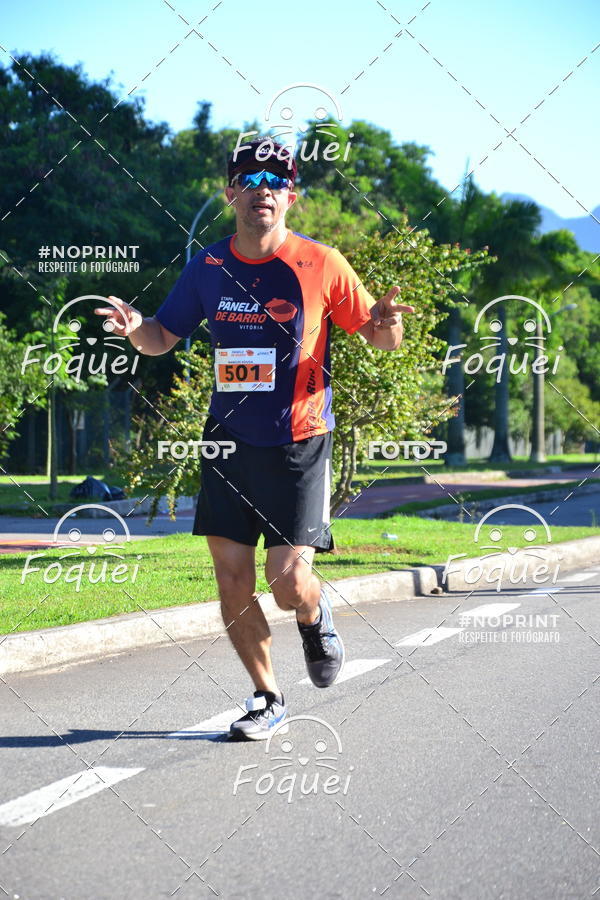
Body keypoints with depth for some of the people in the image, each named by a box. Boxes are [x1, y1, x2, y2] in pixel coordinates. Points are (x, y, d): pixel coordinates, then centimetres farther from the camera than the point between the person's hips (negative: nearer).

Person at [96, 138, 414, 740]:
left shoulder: (321, 264, -6)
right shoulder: (207, 268, 3)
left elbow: (377, 336, 2)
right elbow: (163, 337, 14)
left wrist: (387, 326, -22)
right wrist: (135, 328, -9)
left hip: (299, 445, -3)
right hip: (229, 442, 3)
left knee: (288, 582, -12)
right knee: (232, 582, 2)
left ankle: (316, 617, 25)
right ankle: (268, 700, 20)